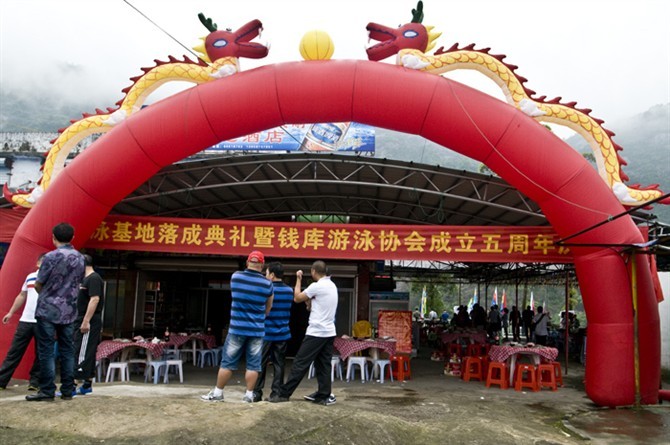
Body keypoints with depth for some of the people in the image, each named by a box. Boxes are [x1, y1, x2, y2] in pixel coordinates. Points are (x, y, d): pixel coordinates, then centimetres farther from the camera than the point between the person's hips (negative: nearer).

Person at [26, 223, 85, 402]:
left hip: (48, 310, -5)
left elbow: (38, 285, -3)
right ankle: (67, 390, 11)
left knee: (46, 351, 0)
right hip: (69, 311, 5)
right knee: (67, 351, 8)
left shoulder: (51, 257, -11)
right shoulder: (80, 258, 6)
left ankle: (47, 391, 2)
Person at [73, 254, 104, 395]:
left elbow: (95, 299, -21)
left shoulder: (94, 278, -12)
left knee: (81, 354, -10)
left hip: (89, 323, -10)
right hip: (82, 322, 10)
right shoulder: (86, 278, 19)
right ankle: (87, 385, 19)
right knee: (87, 354, 13)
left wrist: (86, 321, -24)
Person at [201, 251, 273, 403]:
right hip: (257, 330, 0)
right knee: (253, 364, 6)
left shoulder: (235, 277, -2)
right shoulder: (267, 284, -4)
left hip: (237, 328, 1)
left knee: (227, 362, 8)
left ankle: (217, 393, 16)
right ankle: (249, 395, 10)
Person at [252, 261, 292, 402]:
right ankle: (276, 393, 7)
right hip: (283, 334, 4)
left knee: (260, 364, 5)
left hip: (266, 334, -4)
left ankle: (257, 392, 8)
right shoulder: (289, 290, 5)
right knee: (279, 364, 7)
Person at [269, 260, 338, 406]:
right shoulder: (332, 286, 13)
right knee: (323, 365, 10)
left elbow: (297, 298, -3)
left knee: (300, 363, -4)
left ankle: (284, 394, 0)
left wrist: (298, 279, 5)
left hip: (316, 332, -8)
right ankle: (324, 396, 9)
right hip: (329, 332, 8)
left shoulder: (316, 286, -13)